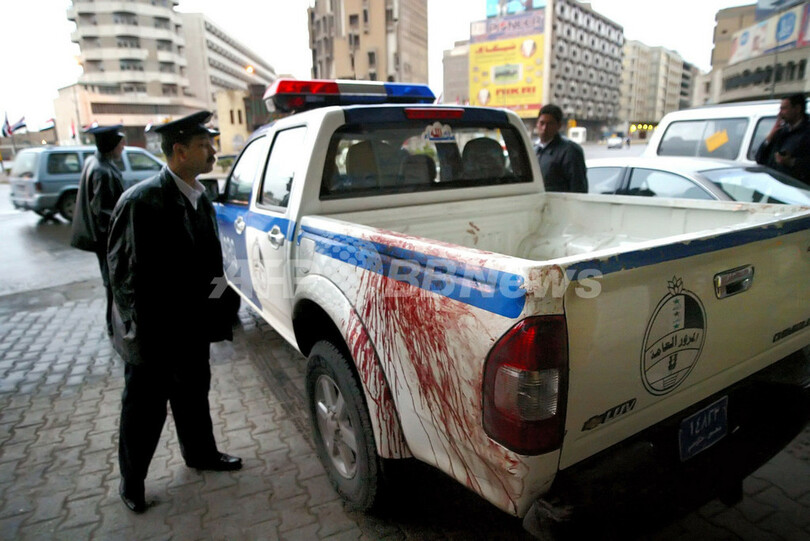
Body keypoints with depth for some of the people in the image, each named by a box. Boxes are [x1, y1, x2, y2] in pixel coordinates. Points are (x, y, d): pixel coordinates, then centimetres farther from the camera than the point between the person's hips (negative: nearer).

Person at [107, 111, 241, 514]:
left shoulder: (199, 198, 3)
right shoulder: (142, 200, -20)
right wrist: (139, 330, -17)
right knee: (145, 409, 12)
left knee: (194, 395, 24)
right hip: (153, 334, -7)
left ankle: (201, 454, 46)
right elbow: (123, 270, -19)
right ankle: (131, 481, 36)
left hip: (192, 328, 7)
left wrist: (211, 310, 8)